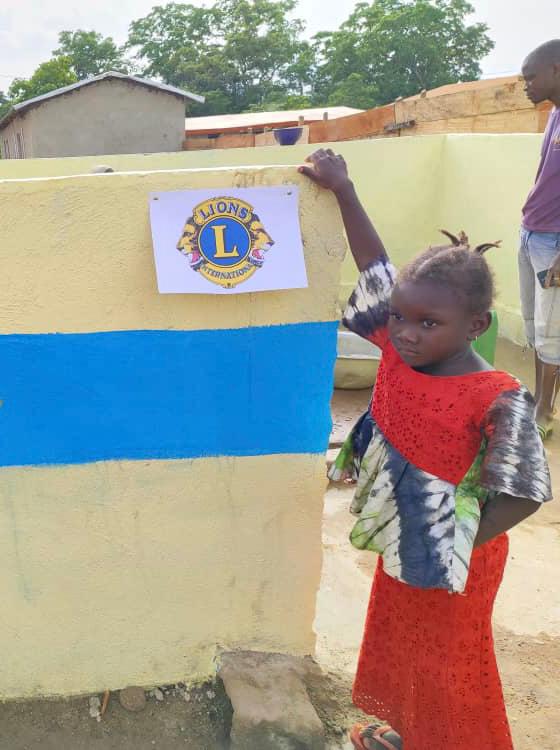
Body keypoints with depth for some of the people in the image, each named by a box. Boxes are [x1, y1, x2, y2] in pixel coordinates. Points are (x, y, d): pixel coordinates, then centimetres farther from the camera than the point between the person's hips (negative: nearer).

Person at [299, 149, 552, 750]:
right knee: (397, 647, 26)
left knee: (446, 668, 13)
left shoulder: (498, 399, -27)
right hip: (401, 542, 7)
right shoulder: (398, 346, -11)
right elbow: (375, 266, -4)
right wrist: (342, 190, -5)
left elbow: (524, 492, -20)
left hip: (450, 558, -7)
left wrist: (460, 548, -20)